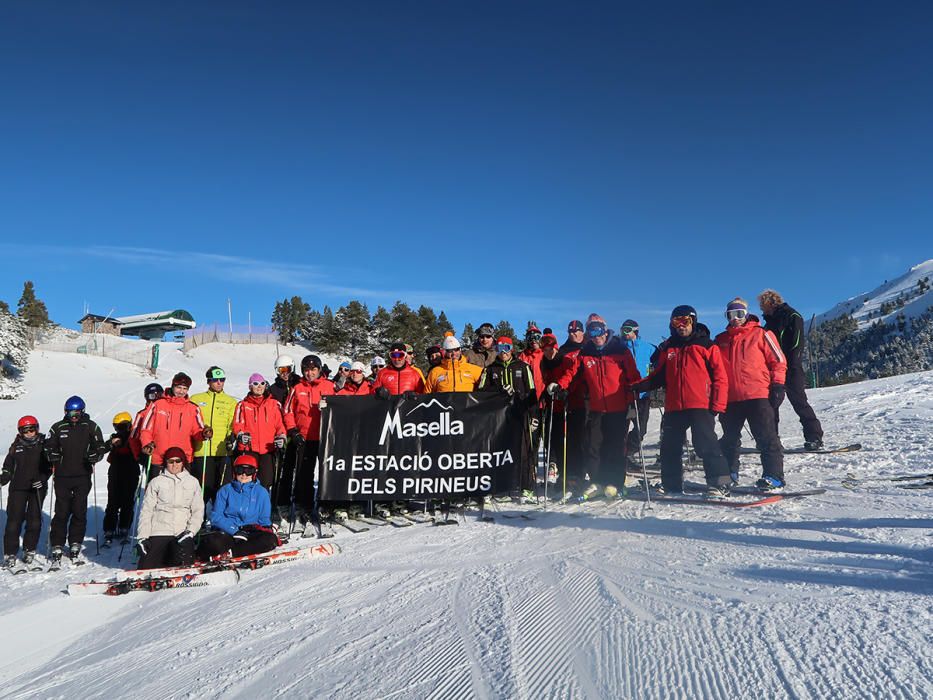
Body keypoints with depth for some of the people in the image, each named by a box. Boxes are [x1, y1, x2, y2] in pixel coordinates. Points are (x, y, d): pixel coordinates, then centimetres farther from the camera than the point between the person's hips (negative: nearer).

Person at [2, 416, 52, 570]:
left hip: (38, 488, -1)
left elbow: (50, 466, 1)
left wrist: (42, 479, -14)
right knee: (14, 520, -5)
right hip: (18, 488, 1)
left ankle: (29, 550, 16)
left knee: (34, 520, 1)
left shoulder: (43, 445, 2)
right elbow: (8, 468, 11)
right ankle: (10, 553, 2)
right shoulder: (16, 447, 7)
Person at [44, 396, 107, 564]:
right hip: (62, 475, 1)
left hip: (83, 476, 0)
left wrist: (94, 456, -15)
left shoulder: (91, 427, 4)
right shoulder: (58, 428, 7)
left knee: (80, 510, 1)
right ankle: (57, 546, 5)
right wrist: (53, 456, -8)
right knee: (61, 511, -2)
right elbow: (48, 446, 12)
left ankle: (75, 544, 13)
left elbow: (101, 446, 5)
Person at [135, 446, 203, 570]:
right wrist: (142, 537, -4)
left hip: (183, 535, 0)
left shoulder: (193, 482, 10)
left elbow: (198, 510, 6)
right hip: (159, 533, 0)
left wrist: (190, 531, -9)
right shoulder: (156, 482, 7)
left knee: (184, 568, -20)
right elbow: (146, 511, 5)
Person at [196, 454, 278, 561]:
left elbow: (264, 520, 12)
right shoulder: (225, 490, 9)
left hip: (250, 534, 1)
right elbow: (216, 517, 0)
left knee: (270, 539, -31)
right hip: (226, 533, -1)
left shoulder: (261, 492, 10)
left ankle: (229, 553, -30)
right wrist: (234, 531, -15)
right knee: (212, 541, -33)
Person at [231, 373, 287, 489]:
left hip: (268, 449, 1)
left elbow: (280, 423, 10)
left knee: (266, 482, 3)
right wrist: (240, 435, -19)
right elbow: (237, 424, 1)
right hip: (248, 449, -1)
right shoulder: (243, 405, 10)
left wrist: (281, 436, -9)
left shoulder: (274, 404, 13)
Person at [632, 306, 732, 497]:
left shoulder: (706, 345, 2)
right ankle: (670, 484, 24)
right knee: (669, 446, 11)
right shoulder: (668, 349, 16)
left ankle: (719, 483, -4)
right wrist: (640, 385, 2)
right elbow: (659, 376, 19)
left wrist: (717, 405, -10)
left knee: (706, 444, -11)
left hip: (700, 405, -5)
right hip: (673, 406, 6)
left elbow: (720, 377, -2)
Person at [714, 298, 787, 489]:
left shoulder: (761, 334, 2)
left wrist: (778, 384, -7)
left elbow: (778, 361, 2)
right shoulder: (721, 340, 15)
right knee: (729, 439, 13)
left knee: (766, 437, -4)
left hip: (758, 396, -5)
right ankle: (728, 474, 25)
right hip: (731, 398, 5)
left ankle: (774, 475, -2)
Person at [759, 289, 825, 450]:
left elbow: (797, 342, -13)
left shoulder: (792, 316, -4)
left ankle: (814, 437, -5)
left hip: (791, 368, -8)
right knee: (771, 402, 7)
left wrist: (792, 366, -21)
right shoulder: (771, 320, 20)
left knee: (798, 401, -9)